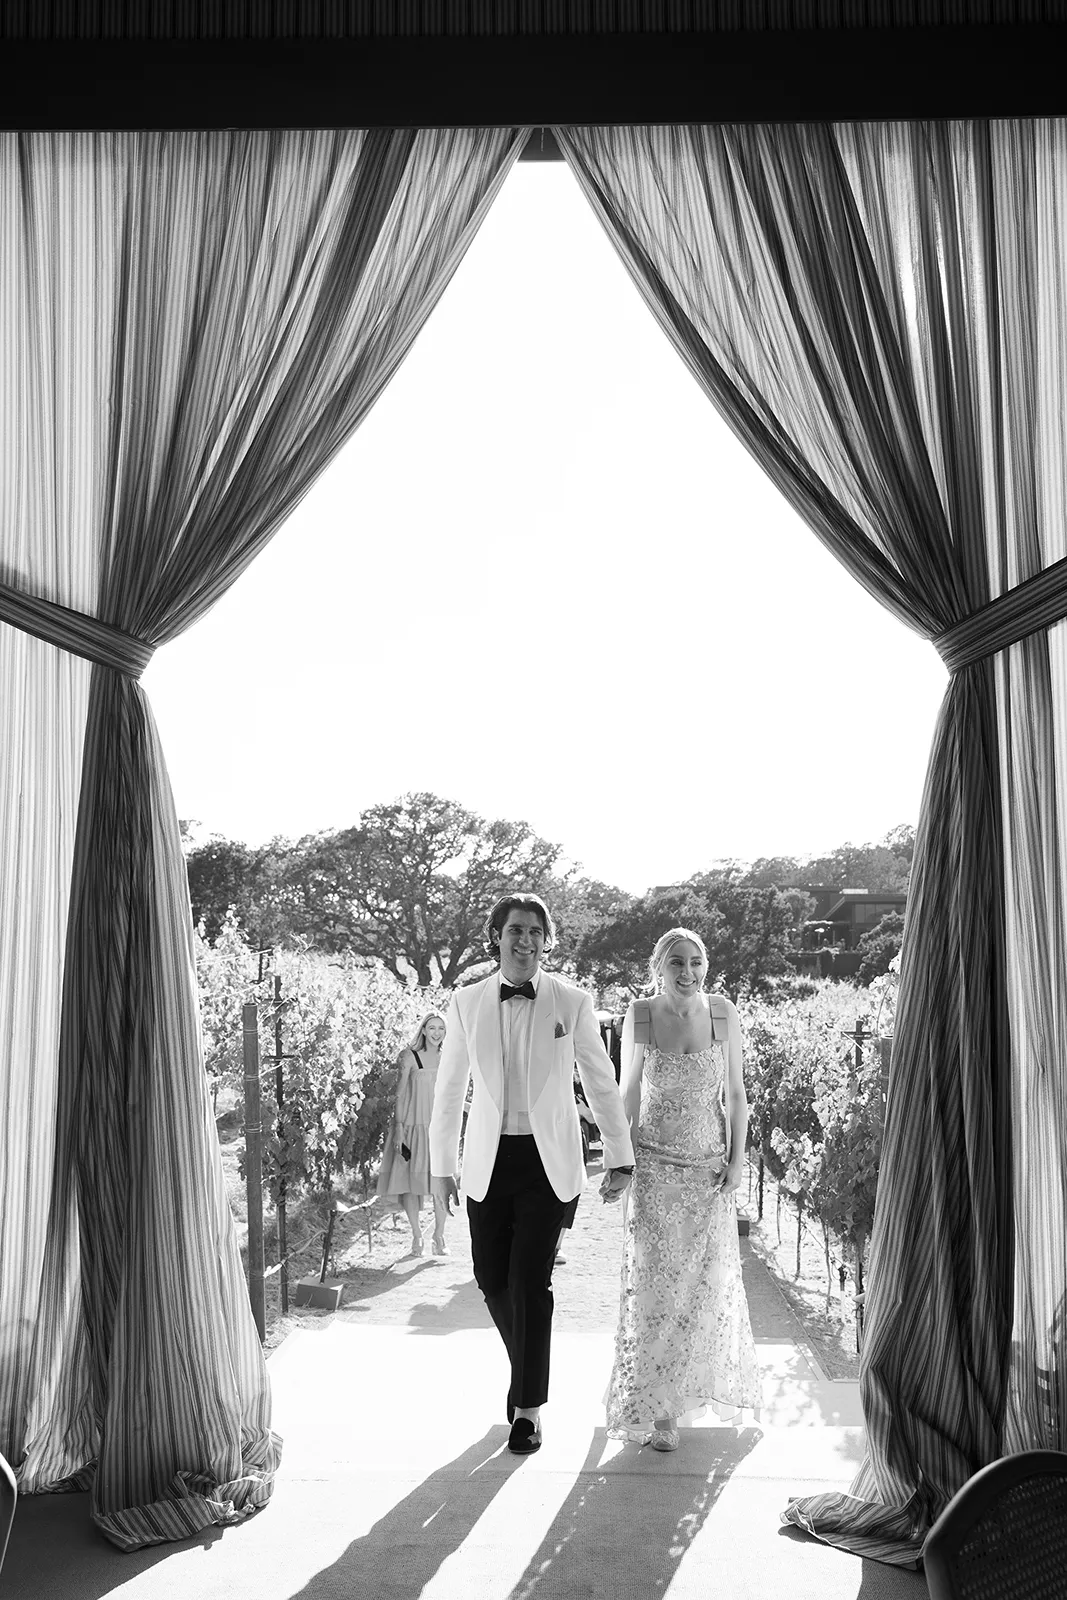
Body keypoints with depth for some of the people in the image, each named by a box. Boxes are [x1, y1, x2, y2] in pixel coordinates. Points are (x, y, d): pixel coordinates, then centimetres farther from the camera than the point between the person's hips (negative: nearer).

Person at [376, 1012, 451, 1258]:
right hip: (413, 1126, -3)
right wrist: (399, 1127, -10)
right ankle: (417, 1240, 12)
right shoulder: (410, 1057, -3)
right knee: (410, 1183, -1)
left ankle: (439, 1238, 13)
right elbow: (400, 1095, -4)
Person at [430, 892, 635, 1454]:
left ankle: (529, 1407, 13)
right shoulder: (466, 1003, 0)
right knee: (492, 1279, 9)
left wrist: (619, 1157, 7)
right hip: (488, 1159, 2)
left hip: (547, 1159, -2)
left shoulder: (572, 1004, -4)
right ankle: (528, 1368, 38)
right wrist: (443, 1164, 9)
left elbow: (601, 1084, 4)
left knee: (530, 1281, -5)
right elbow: (449, 1089, 7)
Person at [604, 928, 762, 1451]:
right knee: (653, 1281, -3)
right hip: (654, 1164, -2)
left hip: (709, 1166, 2)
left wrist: (737, 1159, -2)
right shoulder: (639, 1016, -9)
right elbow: (628, 1095, 1)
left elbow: (735, 1093, 2)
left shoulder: (722, 1012, -6)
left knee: (708, 1279, 10)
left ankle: (692, 1382, 36)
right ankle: (656, 1406, 10)